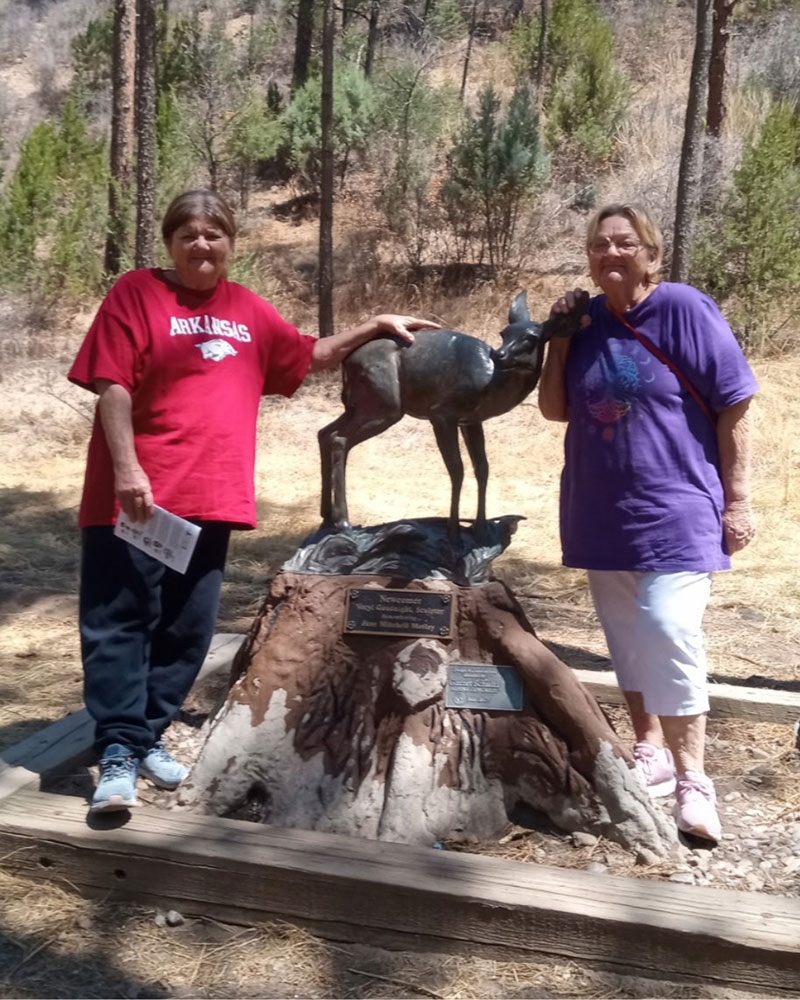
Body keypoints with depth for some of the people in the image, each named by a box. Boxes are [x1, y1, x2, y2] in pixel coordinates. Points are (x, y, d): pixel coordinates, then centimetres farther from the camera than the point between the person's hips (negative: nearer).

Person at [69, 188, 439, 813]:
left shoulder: (249, 311, 14)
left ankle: (149, 737, 24)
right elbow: (112, 385, -10)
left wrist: (376, 327, 19)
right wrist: (126, 468, -18)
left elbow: (310, 357, 26)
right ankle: (118, 752, 4)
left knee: (188, 629, 10)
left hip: (211, 499, 6)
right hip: (137, 495, -5)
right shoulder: (137, 293, -2)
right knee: (120, 621, -2)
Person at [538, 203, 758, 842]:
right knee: (627, 639, 12)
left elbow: (734, 408, -7)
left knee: (668, 633, -15)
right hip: (602, 513, 6)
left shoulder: (684, 310, -10)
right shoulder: (588, 319, 4)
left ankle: (693, 779, -3)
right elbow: (555, 410, 8)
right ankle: (652, 755, 27)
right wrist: (560, 340, -4)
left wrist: (737, 500, -9)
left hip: (674, 510, -5)